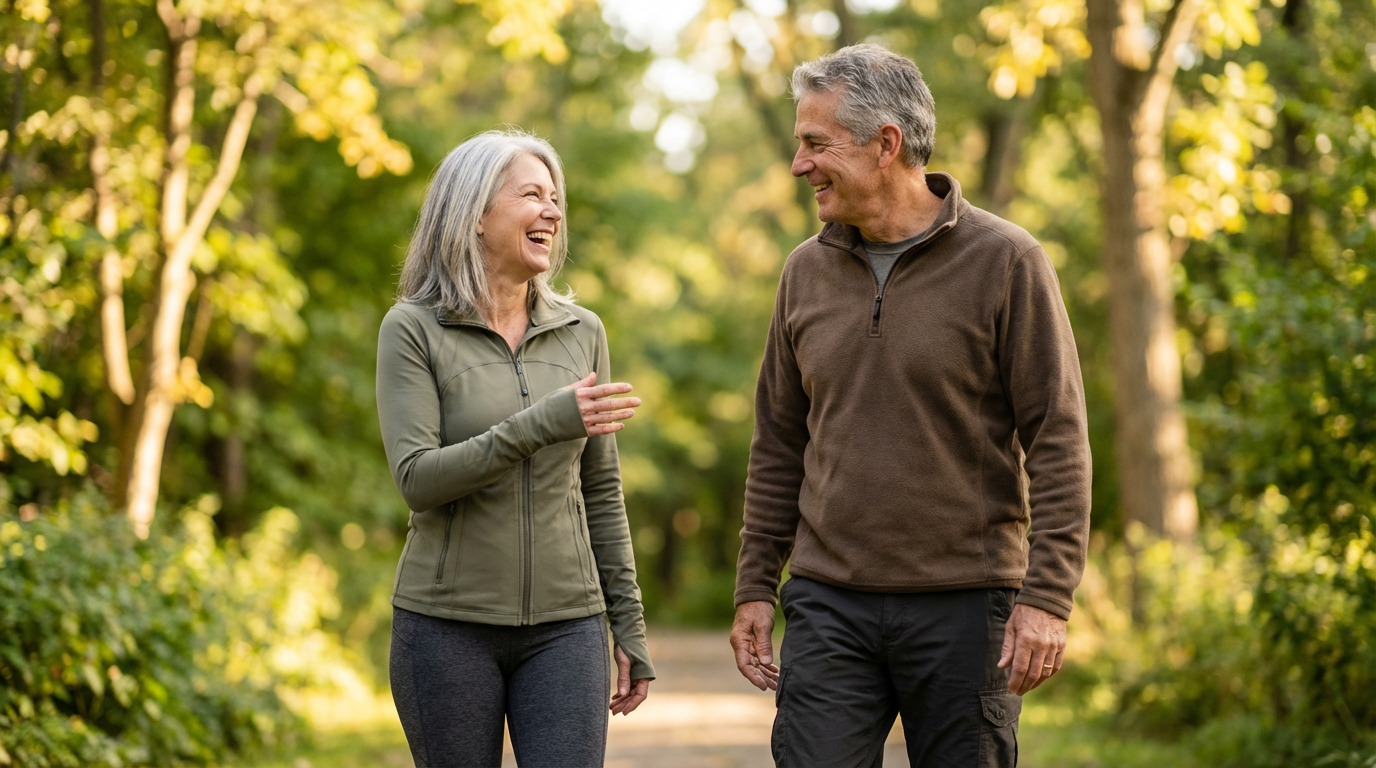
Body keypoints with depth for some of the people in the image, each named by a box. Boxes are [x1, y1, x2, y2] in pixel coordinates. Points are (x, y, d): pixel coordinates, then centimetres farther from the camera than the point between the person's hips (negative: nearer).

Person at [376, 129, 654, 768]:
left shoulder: (581, 332, 7)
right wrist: (542, 424, -24)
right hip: (447, 625, -2)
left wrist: (629, 624, 9)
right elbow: (417, 480, -14)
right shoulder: (412, 329, -3)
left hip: (565, 625, 2)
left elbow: (601, 492, 12)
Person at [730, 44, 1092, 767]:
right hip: (829, 604, 4)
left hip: (965, 605, -3)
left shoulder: (1004, 261, -6)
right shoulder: (807, 271, 9)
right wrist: (754, 586, 11)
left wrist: (1047, 597, -13)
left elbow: (1058, 440, -7)